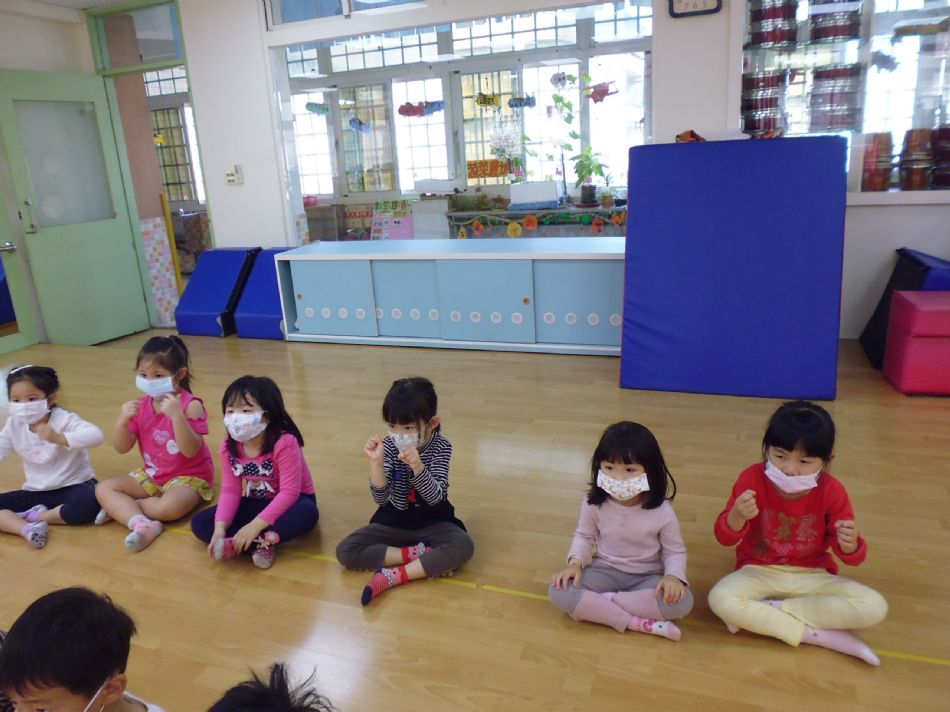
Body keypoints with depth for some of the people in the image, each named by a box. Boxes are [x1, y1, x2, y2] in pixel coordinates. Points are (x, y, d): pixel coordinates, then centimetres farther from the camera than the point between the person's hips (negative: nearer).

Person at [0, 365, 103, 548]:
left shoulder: (63, 419, -18)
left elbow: (96, 435, -36)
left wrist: (58, 438, -47)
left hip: (73, 486, -5)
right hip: (36, 492, 5)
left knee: (90, 504, -36)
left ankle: (38, 516, -11)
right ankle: (26, 529, -31)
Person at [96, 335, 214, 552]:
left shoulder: (190, 405, -19)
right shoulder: (141, 406, -1)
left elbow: (191, 451, -28)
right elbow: (121, 448, 1)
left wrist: (176, 416, -39)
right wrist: (123, 420, -18)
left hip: (189, 476, -6)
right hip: (152, 475, 7)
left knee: (171, 507, -36)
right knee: (103, 488, -9)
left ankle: (120, 508, -9)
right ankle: (141, 524, -30)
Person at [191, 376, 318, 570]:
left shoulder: (284, 443, -29)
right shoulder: (229, 447, -11)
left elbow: (289, 492, -30)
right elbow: (230, 490, -9)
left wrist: (255, 525, -34)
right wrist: (220, 528, -24)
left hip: (289, 502, -5)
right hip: (255, 504, 5)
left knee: (307, 512, -39)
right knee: (199, 522, -10)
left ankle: (247, 543, -30)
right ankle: (263, 544, -27)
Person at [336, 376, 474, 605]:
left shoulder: (440, 447, -17)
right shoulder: (389, 446, -14)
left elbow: (435, 498, -26)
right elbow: (380, 498, -20)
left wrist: (417, 466, -43)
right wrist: (376, 461, -35)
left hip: (432, 522, -2)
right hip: (394, 521, 2)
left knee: (464, 545, -31)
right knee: (345, 551, -16)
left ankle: (392, 576, -27)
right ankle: (419, 554, -17)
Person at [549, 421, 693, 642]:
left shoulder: (662, 510, -18)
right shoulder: (594, 504, -13)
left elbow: (675, 550, -6)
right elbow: (584, 536, 3)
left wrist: (673, 576, -27)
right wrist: (575, 563, -16)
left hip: (647, 577, -1)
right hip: (605, 571, 1)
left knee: (681, 601, -33)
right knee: (559, 591, -26)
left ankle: (598, 603, -20)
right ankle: (639, 623, -26)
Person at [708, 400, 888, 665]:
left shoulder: (832, 492, -13)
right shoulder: (752, 479, -17)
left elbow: (851, 557, -8)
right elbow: (725, 537, -16)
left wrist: (850, 544, -34)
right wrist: (737, 515, -39)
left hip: (812, 576, 2)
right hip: (760, 572, -2)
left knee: (874, 608, -21)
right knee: (721, 599, -31)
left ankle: (765, 612, -18)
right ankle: (822, 636, -22)